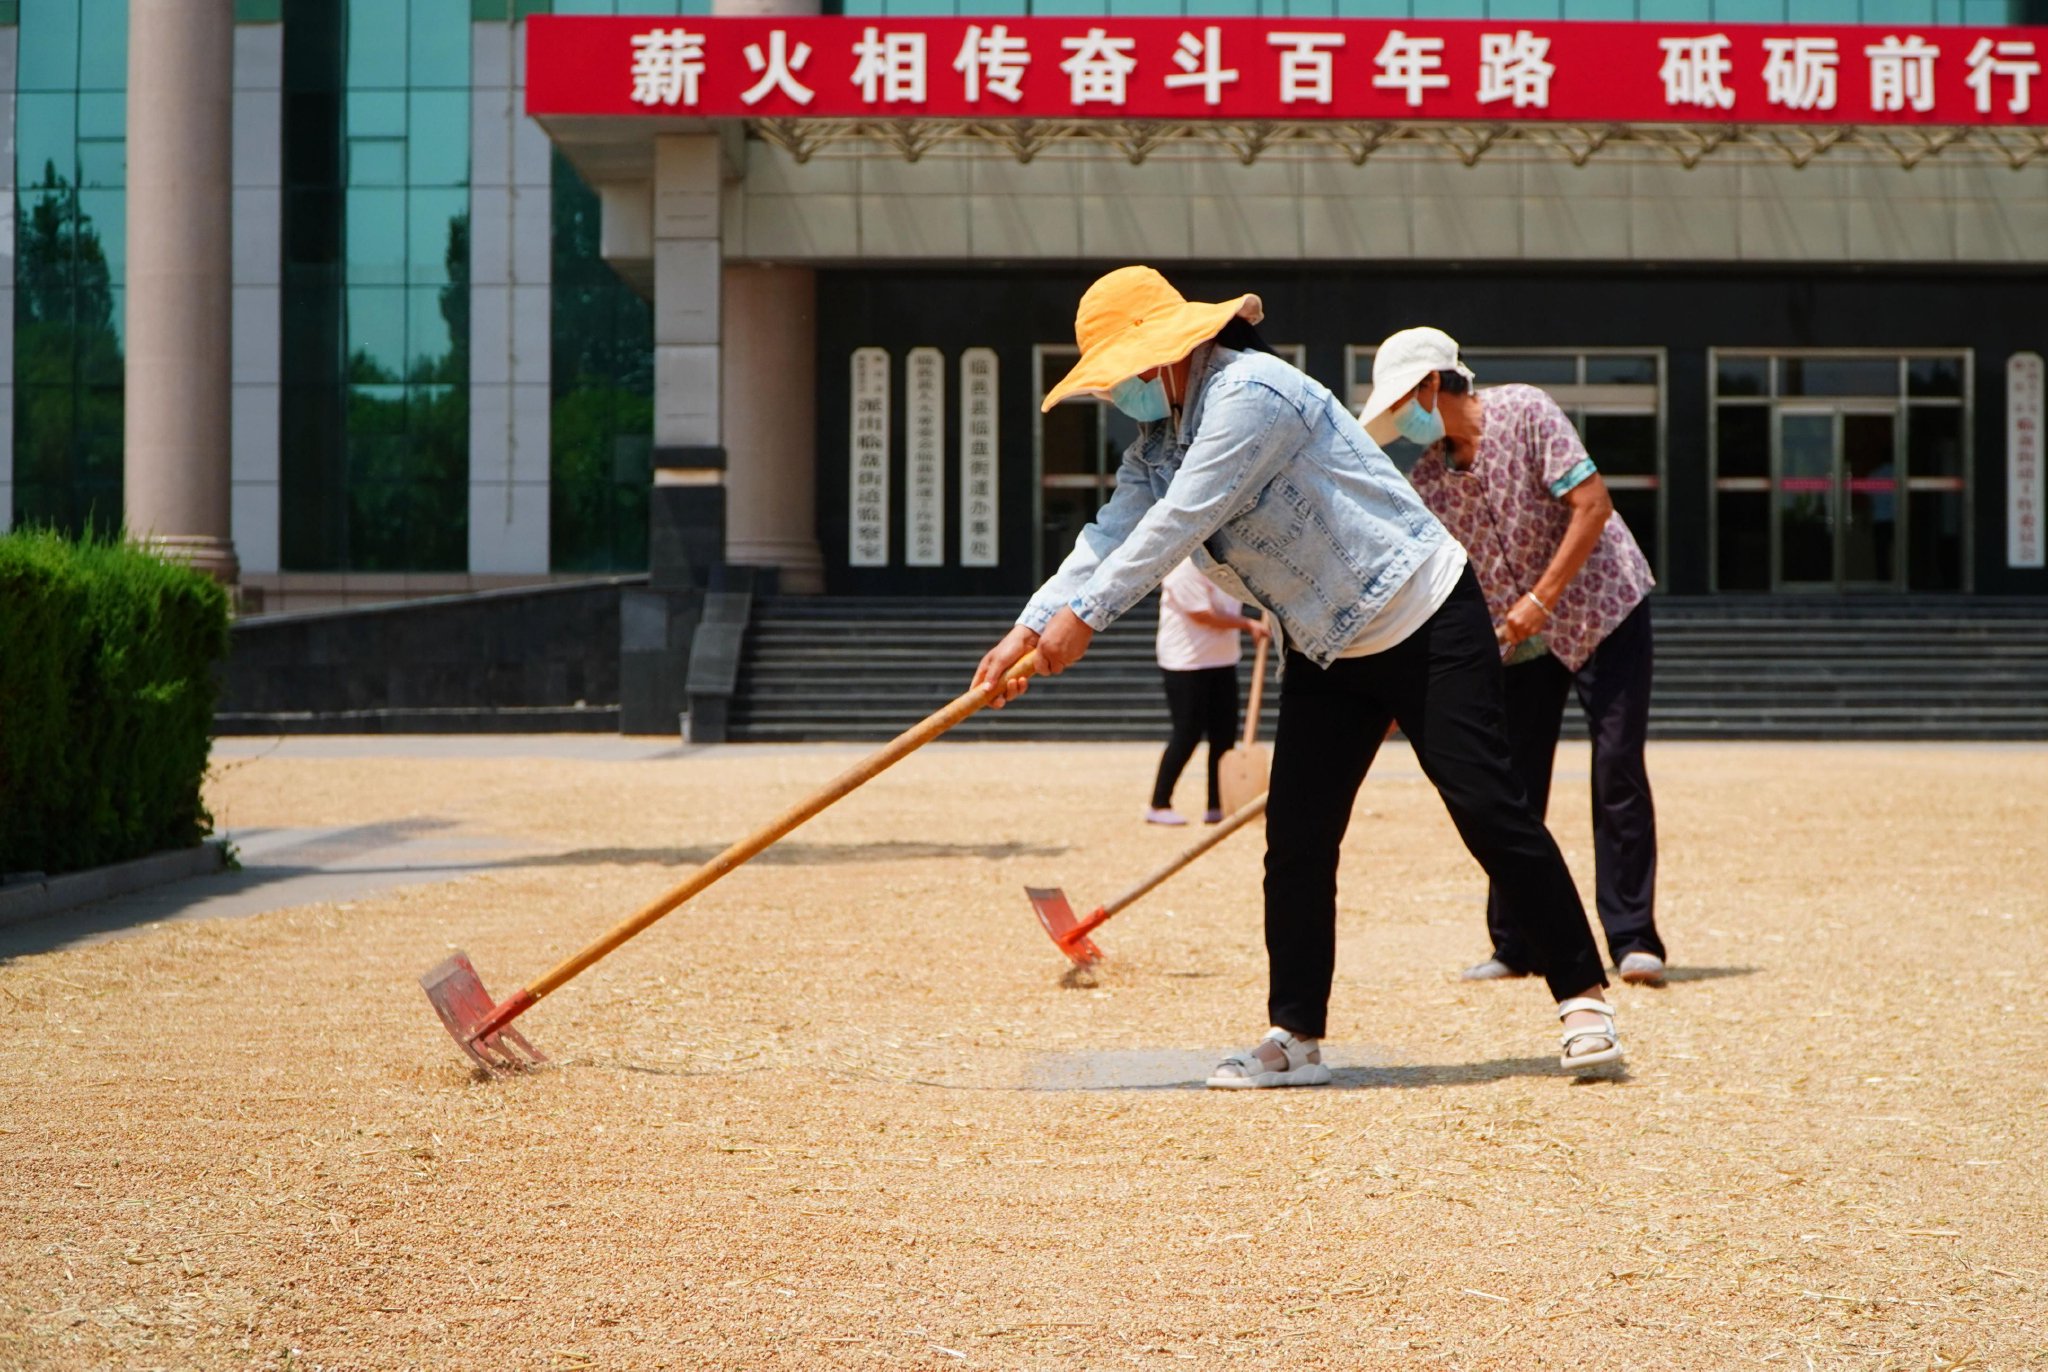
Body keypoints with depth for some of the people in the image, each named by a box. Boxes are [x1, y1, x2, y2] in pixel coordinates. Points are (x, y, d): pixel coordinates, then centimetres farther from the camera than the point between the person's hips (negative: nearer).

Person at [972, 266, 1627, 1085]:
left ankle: (1582, 997, -1)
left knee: (1488, 811, -9)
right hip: (1325, 649, 9)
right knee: (1295, 838, 1)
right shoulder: (1156, 447, 6)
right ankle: (1296, 1039, 6)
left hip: (1426, 622, -9)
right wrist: (1029, 630, -16)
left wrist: (1083, 616, -27)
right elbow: (1110, 539, -2)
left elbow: (1179, 522, -28)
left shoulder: (1249, 395, -23)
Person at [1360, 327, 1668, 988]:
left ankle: (1633, 939, -8)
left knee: (1617, 771, -12)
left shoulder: (1524, 413, -16)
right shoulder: (1426, 479, -1)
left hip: (1603, 606, -5)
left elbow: (1592, 506, -21)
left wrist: (1540, 599, -24)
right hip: (1518, 636, 5)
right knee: (1512, 787, 3)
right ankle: (1515, 945, 12)